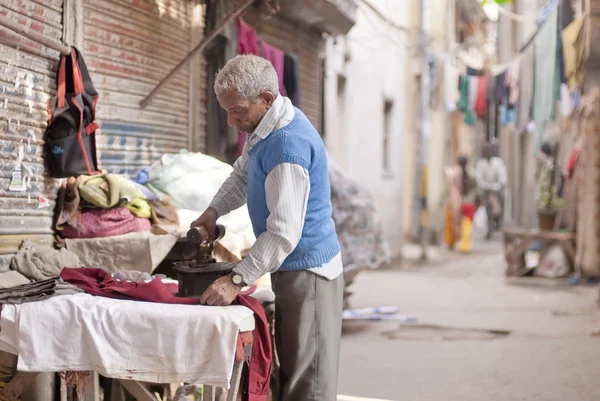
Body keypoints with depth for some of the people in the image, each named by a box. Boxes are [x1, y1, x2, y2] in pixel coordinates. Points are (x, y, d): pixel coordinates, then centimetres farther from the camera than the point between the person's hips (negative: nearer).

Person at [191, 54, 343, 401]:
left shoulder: (287, 144, -24)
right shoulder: (262, 128, 8)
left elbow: (284, 233, -27)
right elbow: (242, 175, 26)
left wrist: (236, 281, -27)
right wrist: (214, 211, 9)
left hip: (307, 271, -10)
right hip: (294, 269, 10)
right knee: (291, 372, 12)